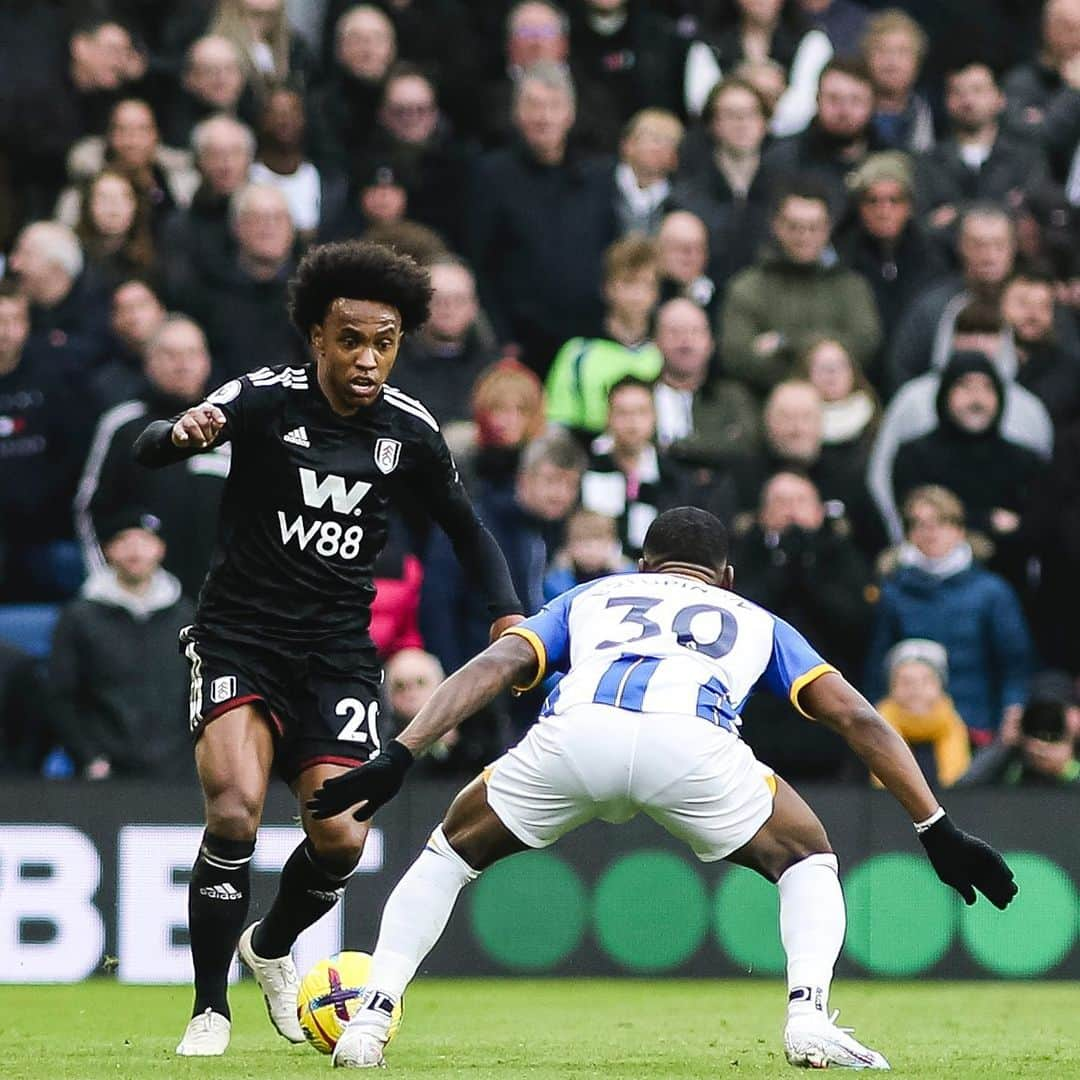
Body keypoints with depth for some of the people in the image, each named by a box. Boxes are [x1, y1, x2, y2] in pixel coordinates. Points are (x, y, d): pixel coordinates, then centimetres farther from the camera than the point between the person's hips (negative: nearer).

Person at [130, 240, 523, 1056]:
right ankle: (210, 1011, -8)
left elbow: (466, 527, 14)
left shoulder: (409, 430, -2)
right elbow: (149, 450, -23)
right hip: (240, 633, -3)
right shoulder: (267, 399, -12)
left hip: (338, 646, 3)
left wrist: (508, 614, -1)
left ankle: (272, 947, 26)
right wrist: (181, 433, -47)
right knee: (236, 807, -23)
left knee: (341, 839, -8)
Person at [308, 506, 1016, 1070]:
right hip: (691, 742, -1)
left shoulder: (590, 598, 39)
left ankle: (371, 1019, 13)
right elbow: (857, 718, 29)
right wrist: (938, 831, 30)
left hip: (573, 733, 1)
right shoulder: (756, 622, 39)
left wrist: (399, 757, 15)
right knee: (807, 863, 26)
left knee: (451, 853, 28)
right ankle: (808, 1017, 1)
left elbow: (493, 667, 22)